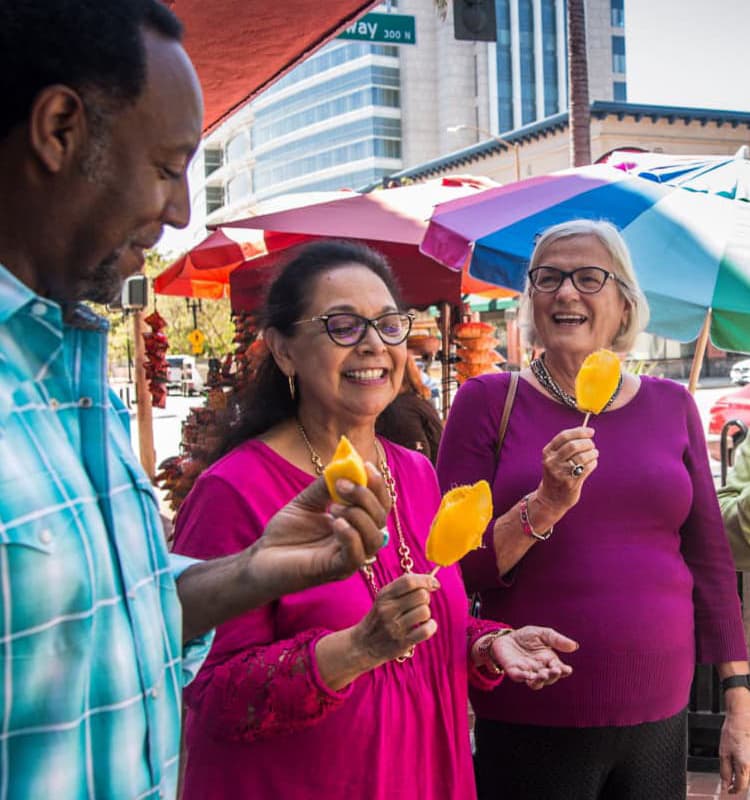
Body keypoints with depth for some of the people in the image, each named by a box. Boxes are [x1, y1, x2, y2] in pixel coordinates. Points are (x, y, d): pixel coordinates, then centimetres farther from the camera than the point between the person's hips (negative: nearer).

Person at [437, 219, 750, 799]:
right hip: (529, 723, -2)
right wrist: (546, 505, -21)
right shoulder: (488, 401, -2)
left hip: (659, 720, 3)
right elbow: (455, 570, -6)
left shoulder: (671, 406, 6)